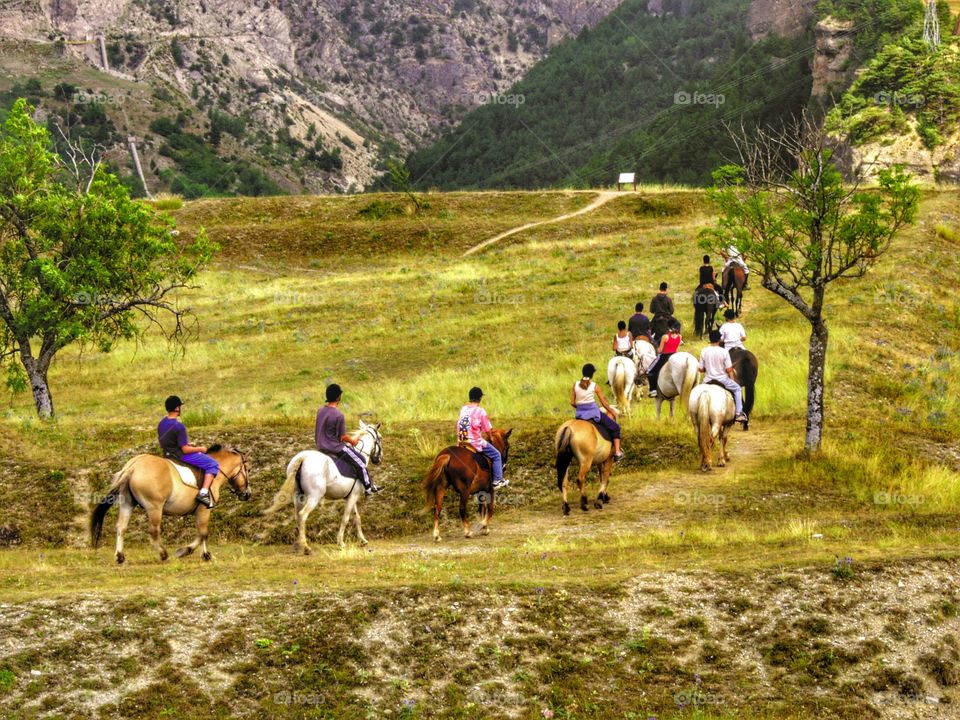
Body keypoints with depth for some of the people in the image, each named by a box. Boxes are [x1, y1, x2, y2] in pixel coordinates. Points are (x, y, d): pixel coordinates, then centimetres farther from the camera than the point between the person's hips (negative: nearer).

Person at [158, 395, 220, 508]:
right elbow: (185, 449, -24)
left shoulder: (161, 424, 1)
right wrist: (200, 449, -7)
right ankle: (204, 492, -16)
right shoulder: (179, 427, -25)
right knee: (213, 464, -3)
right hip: (181, 456, -9)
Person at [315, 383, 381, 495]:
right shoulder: (339, 415, -23)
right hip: (335, 448, -9)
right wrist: (352, 441, 4)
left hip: (320, 447, 9)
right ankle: (368, 487, 13)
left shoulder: (320, 411, 1)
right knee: (360, 462, 5)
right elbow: (342, 437, -17)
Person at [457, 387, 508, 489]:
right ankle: (497, 480, 14)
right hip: (476, 442, -6)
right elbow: (488, 429, -8)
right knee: (496, 455, 12)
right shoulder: (480, 411, -14)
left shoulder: (463, 409, 3)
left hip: (462, 442, 6)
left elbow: (459, 425, 11)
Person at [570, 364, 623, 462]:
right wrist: (612, 411, 18)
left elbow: (572, 403, 4)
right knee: (615, 428, 11)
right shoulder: (594, 386, -4)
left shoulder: (576, 385, 2)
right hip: (593, 412, -3)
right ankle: (617, 453, 3)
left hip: (580, 414, 3)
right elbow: (604, 403, 2)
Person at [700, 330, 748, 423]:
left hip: (708, 381, 2)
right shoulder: (724, 351, -13)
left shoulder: (704, 352, -6)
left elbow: (701, 369, -1)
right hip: (722, 379, -2)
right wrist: (733, 380, 7)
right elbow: (729, 370, -10)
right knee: (737, 388, 21)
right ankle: (739, 413, 15)